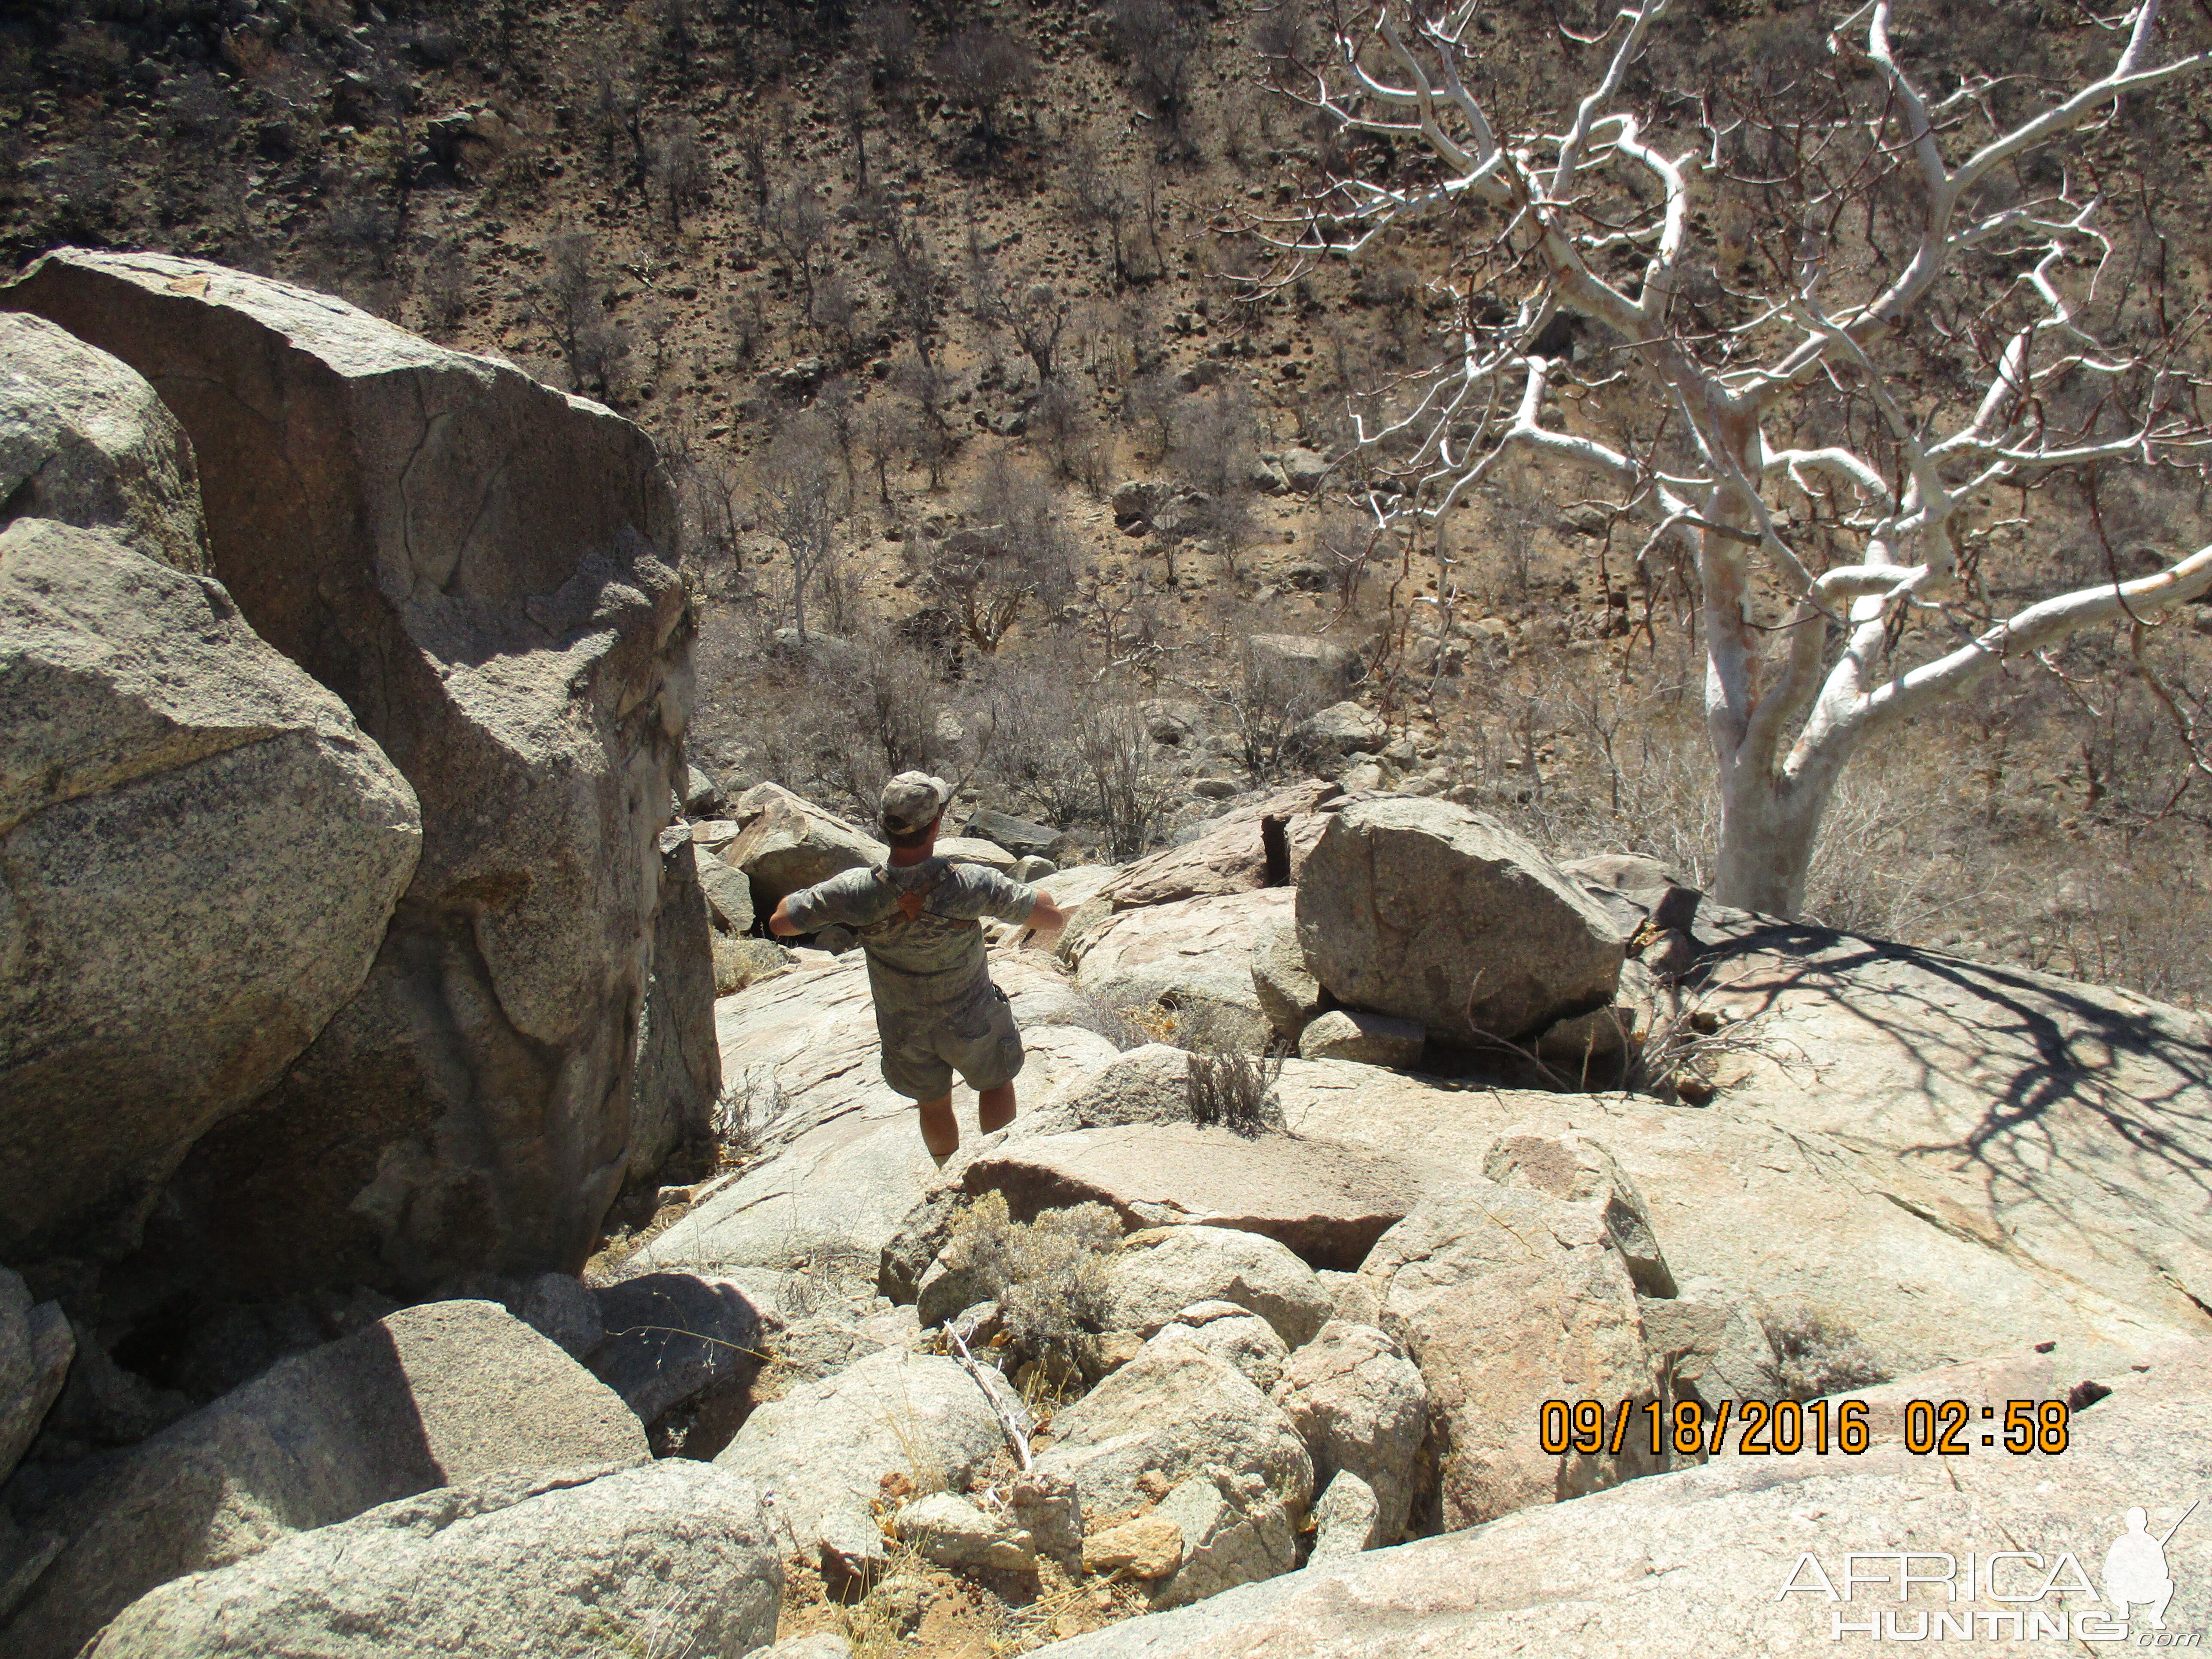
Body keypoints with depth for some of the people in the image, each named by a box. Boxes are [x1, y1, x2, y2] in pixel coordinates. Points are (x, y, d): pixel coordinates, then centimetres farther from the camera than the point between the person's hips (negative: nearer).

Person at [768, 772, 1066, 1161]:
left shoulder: (856, 892, -28)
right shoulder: (969, 886, -34)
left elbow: (780, 922, -15)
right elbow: (1054, 918, -27)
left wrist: (816, 891, 3)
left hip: (905, 1032, 3)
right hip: (972, 1024, -2)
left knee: (933, 1104, 29)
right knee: (995, 1084, 28)